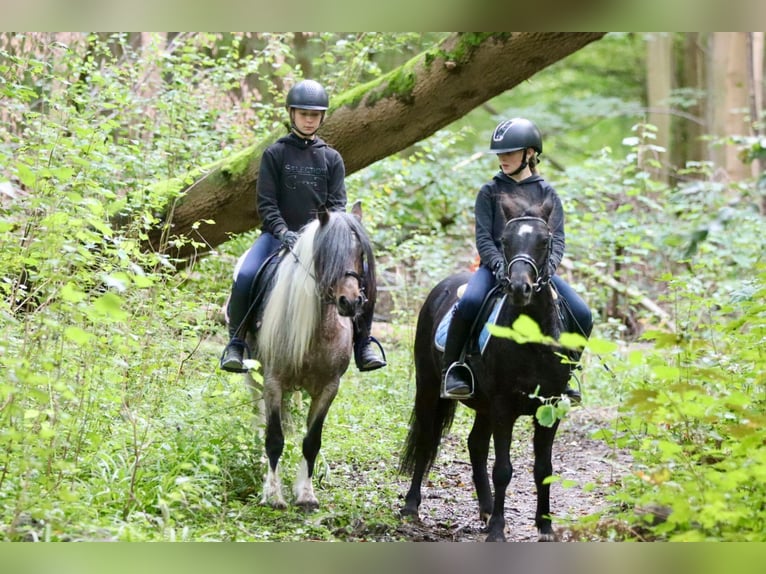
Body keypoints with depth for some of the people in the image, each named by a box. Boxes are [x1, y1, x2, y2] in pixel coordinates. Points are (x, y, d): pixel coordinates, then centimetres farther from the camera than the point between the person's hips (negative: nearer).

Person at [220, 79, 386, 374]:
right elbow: (265, 203, -2)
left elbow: (337, 203, 5)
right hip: (279, 233, -2)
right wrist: (283, 232, -18)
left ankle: (362, 342, -4)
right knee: (246, 277, -28)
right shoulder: (275, 154, 5)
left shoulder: (331, 158, 12)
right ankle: (236, 342, -13)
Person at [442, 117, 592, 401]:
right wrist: (499, 266, -19)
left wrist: (547, 266, -17)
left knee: (581, 315, -17)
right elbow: (483, 237, 0)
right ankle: (453, 369, -16)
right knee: (469, 302, -34)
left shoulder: (547, 193, 11)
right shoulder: (490, 192, 8)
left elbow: (557, 239, 4)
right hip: (497, 266, -2)